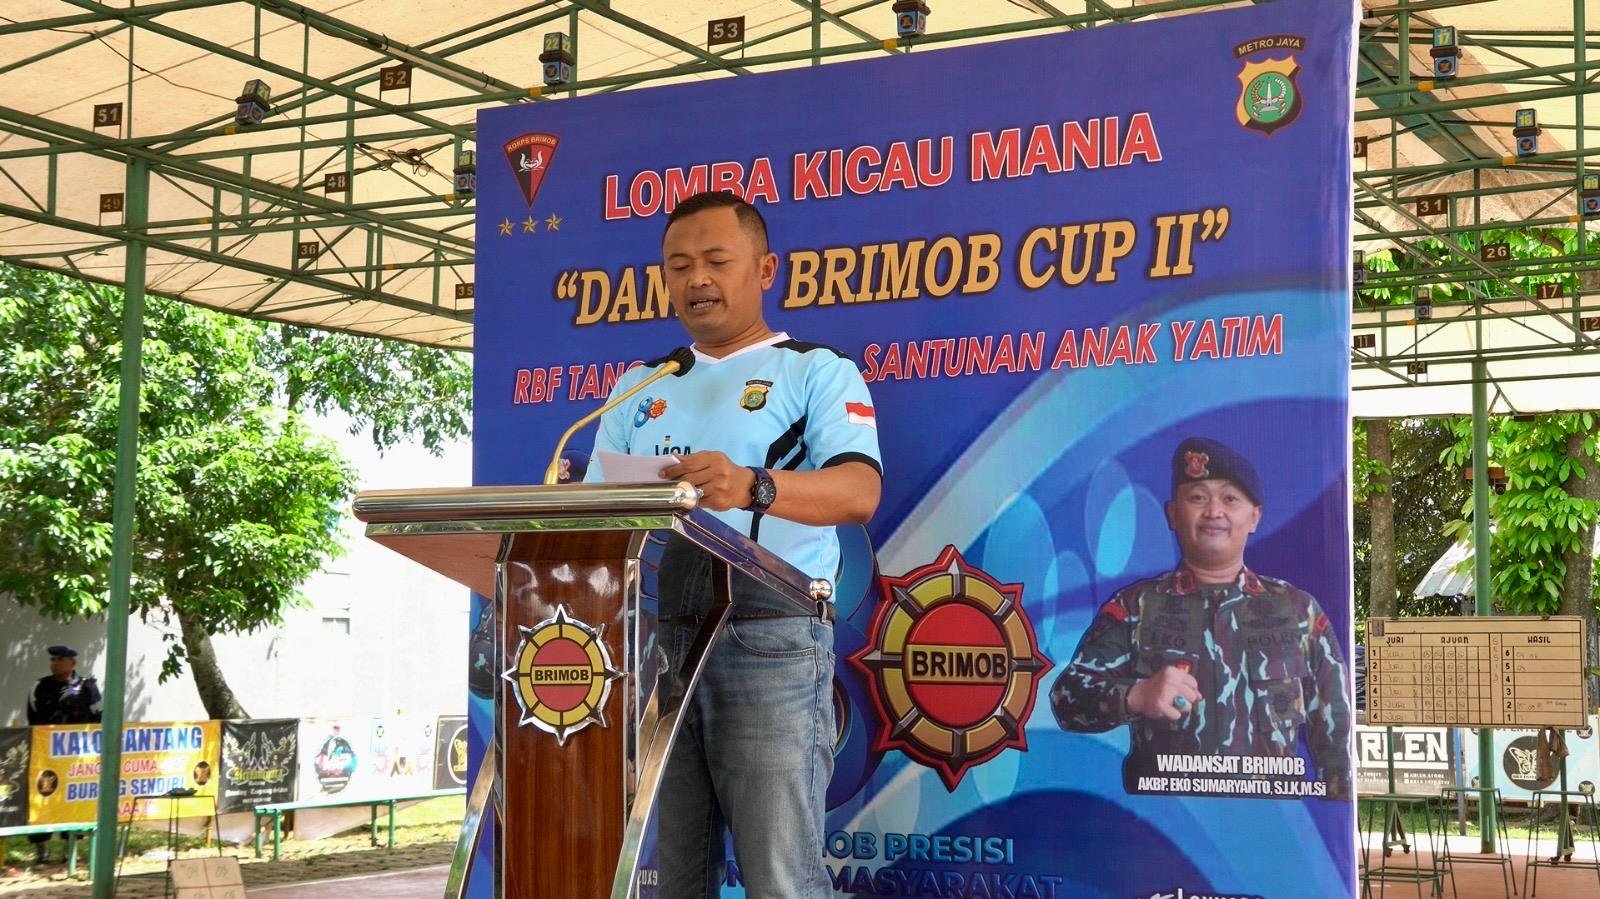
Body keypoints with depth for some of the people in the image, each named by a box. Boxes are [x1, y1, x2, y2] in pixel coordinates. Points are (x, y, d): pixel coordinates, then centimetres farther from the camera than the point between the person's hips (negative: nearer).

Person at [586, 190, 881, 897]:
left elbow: (859, 491, -12)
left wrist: (753, 487, -31)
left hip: (771, 639, -5)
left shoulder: (817, 371, 5)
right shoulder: (639, 387, 21)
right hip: (654, 637, 5)